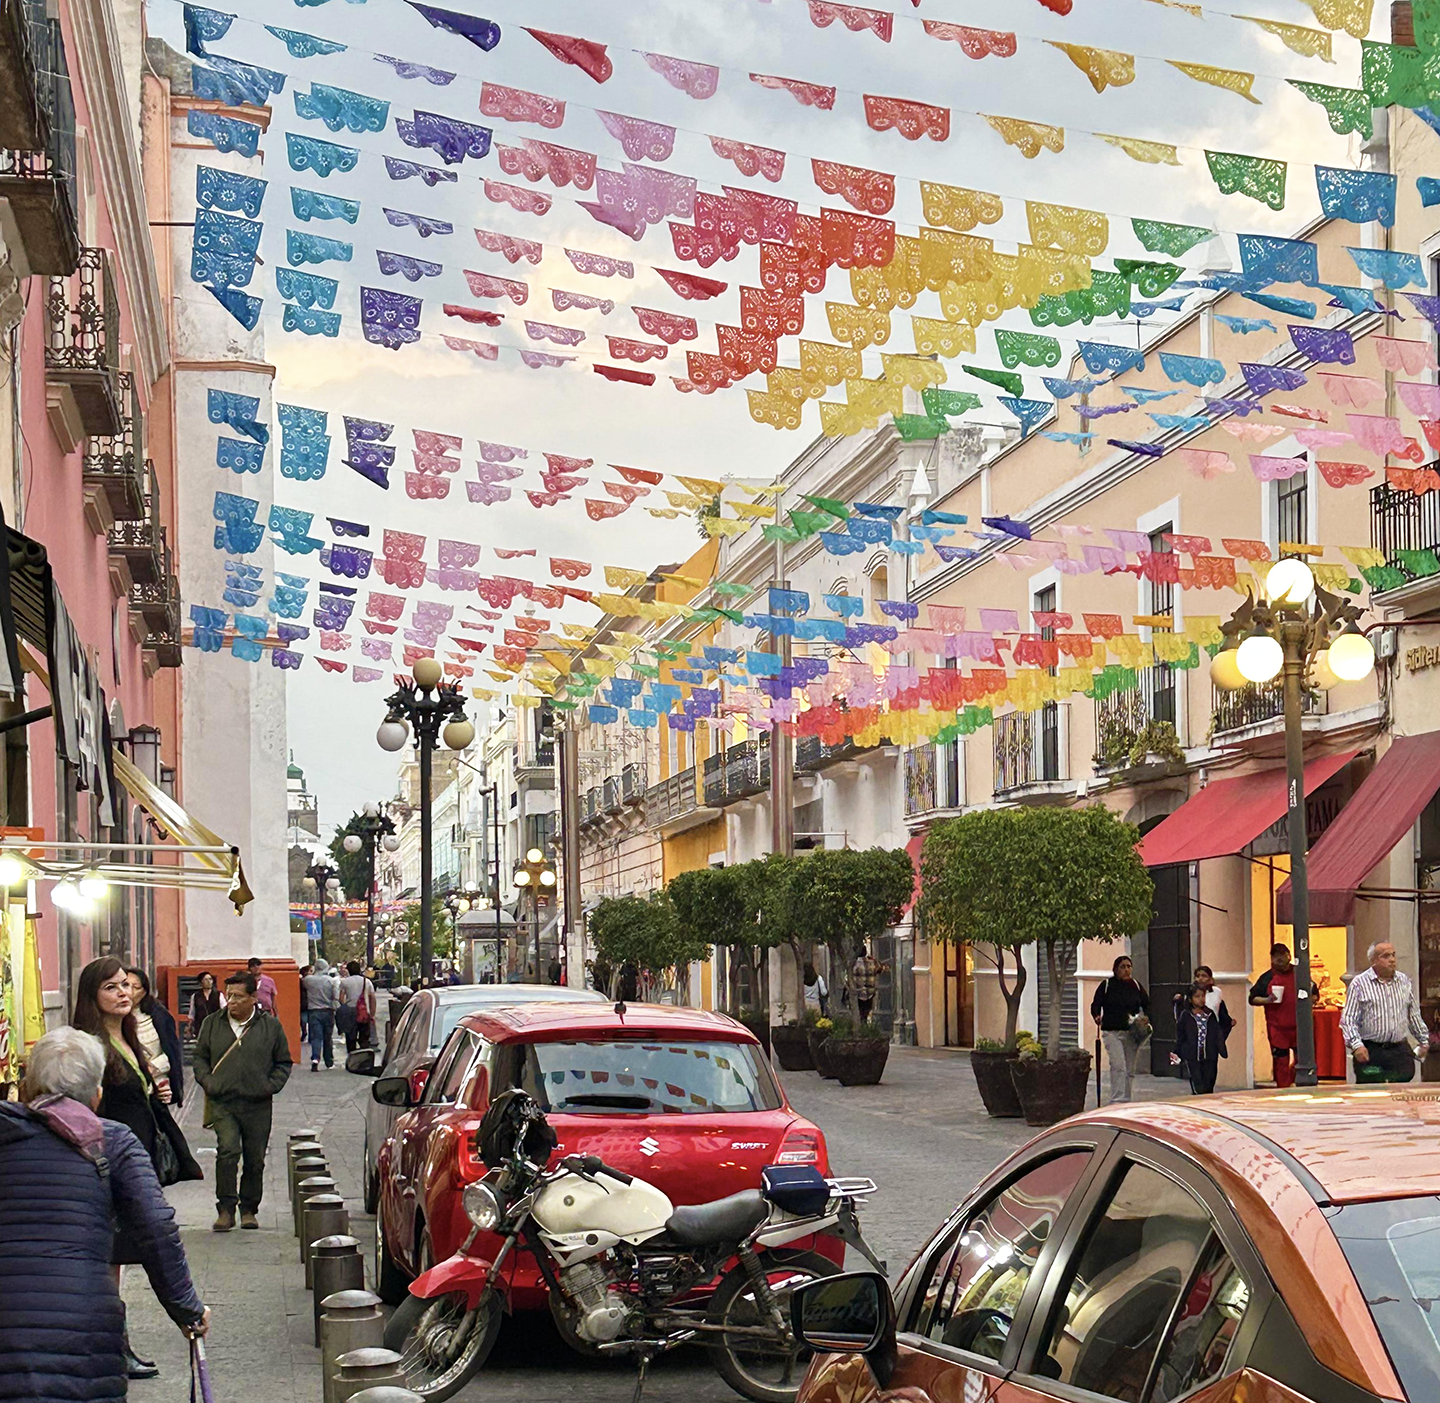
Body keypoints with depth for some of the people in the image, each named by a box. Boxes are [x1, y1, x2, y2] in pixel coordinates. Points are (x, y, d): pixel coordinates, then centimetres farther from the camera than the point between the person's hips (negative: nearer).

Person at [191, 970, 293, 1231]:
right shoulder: (212, 1023, 7)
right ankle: (226, 1209, -12)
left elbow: (283, 1062, 12)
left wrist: (271, 1085, -3)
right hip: (222, 1103, -1)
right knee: (228, 1150, -19)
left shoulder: (271, 1025, 4)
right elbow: (199, 1056, 17)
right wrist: (207, 1080, 0)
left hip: (257, 1104, 1)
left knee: (255, 1160, 7)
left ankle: (249, 1210, 22)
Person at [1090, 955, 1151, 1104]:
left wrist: (1146, 1017, -4)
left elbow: (1147, 1005, 16)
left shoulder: (1136, 985, 10)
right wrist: (1097, 1016, -20)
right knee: (1118, 1066, -18)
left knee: (1129, 1070, 8)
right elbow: (1096, 1004, 1)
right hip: (1112, 1032, -4)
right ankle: (1117, 1101, -21)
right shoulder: (1106, 985, 0)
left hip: (1132, 1033, 4)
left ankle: (1125, 1101, 19)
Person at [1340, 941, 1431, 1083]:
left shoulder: (1404, 981, 12)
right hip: (1370, 1051, -4)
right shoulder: (1359, 983, -4)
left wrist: (1423, 1040, 22)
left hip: (1400, 1050, 4)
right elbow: (1348, 1019, -7)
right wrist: (1356, 1045, -19)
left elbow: (1414, 1015, 23)